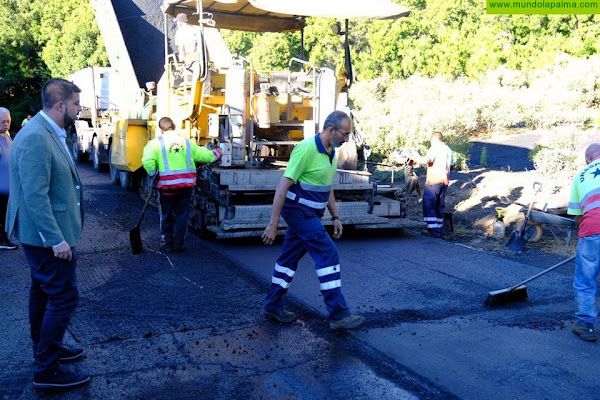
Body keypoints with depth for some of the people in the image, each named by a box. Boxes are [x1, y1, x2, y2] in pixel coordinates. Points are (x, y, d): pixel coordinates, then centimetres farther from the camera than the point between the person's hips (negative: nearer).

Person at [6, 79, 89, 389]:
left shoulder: (48, 133, 9)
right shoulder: (36, 138, -23)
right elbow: (35, 196, -27)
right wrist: (57, 240, -25)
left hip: (43, 234, 11)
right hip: (46, 235, -11)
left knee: (43, 290, 21)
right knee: (63, 297, -4)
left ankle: (46, 348, 37)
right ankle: (47, 371, 6)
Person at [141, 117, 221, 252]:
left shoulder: (155, 143, -3)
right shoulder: (187, 142, 6)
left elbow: (147, 161, -17)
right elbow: (204, 155, 10)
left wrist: (153, 174, -2)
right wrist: (216, 153, 29)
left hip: (167, 185, -2)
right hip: (187, 184, 2)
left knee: (166, 215, 15)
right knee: (182, 214, 12)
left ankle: (167, 243, 21)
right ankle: (179, 244, 16)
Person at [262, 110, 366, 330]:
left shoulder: (330, 152, 9)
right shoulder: (306, 149, -20)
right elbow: (283, 187, -21)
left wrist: (335, 217, 16)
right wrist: (273, 224, -22)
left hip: (311, 213, 9)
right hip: (299, 210, -9)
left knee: (290, 257, 13)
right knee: (328, 254, -11)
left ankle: (273, 306, 24)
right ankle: (338, 314, -5)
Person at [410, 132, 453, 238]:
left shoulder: (434, 148, -9)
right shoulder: (448, 150, 16)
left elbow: (425, 160, -23)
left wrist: (416, 156, -9)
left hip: (434, 181, -8)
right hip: (444, 181, 8)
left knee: (428, 204, -6)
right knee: (440, 205, 14)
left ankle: (433, 228, -15)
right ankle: (440, 229, 21)